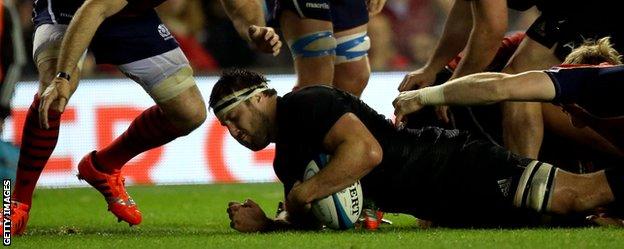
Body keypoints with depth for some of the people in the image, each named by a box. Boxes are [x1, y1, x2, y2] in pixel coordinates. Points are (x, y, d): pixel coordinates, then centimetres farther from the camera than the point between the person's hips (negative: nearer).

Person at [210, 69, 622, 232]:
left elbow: (367, 151, -26)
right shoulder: (285, 160, 18)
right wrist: (263, 222, -2)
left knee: (575, 194, -18)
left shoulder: (304, 104, -12)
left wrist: (303, 193, -20)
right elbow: (306, 220, 18)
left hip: (455, 166, -9)